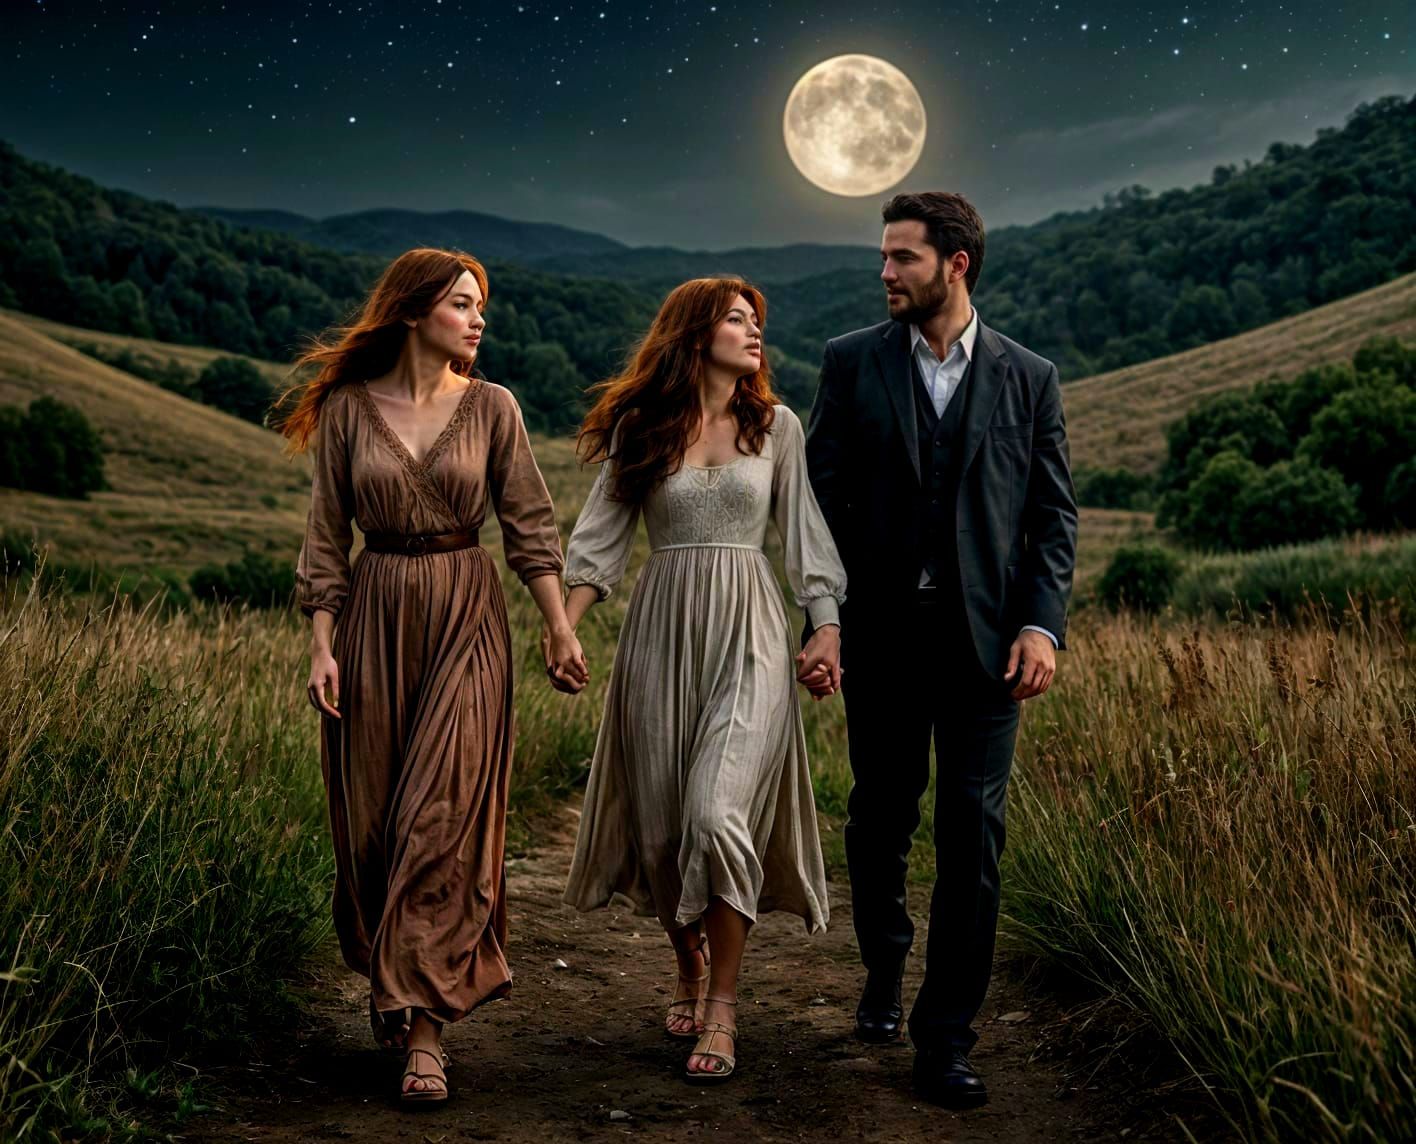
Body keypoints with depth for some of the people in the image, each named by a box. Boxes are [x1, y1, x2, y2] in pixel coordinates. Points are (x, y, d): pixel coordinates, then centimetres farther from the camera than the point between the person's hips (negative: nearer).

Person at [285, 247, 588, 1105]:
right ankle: (394, 985, 27)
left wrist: (562, 631, -1)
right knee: (372, 818, 7)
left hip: (467, 621, -1)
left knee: (444, 819, -7)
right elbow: (327, 536, 4)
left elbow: (530, 525, 4)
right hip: (375, 621, 1)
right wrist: (322, 646, -3)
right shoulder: (347, 409, 2)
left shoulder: (490, 407, 2)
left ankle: (424, 1027, -4)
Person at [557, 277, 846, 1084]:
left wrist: (827, 628, -2)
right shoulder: (641, 428, 6)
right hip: (663, 631, 1)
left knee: (719, 813, -15)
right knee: (661, 821, 6)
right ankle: (690, 968, 31)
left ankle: (721, 1014, -5)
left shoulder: (777, 426, 7)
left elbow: (805, 532, 8)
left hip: (749, 633, -1)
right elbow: (602, 537, 5)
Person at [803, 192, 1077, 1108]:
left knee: (972, 834, -2)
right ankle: (885, 968, 39)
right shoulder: (852, 363, 5)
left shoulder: (1029, 378, 5)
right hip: (882, 631, 1)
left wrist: (1042, 625, -7)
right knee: (880, 817, 12)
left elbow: (1055, 514, 5)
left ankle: (946, 1040, 7)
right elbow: (822, 495, 5)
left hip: (985, 637, -1)